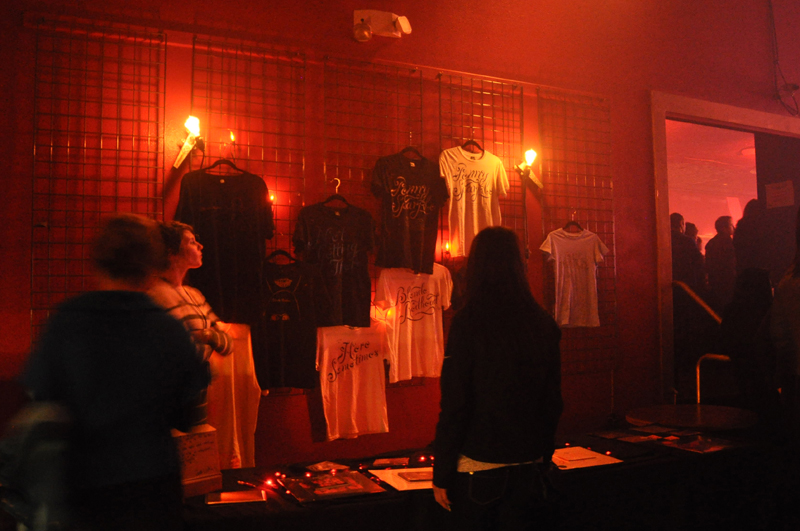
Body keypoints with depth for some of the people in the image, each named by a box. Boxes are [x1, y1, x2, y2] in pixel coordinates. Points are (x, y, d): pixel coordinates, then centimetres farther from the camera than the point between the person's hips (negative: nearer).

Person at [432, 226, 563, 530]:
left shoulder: (467, 323, -15)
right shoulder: (542, 323, -1)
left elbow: (454, 405, -14)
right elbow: (553, 402, 5)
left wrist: (441, 474, -6)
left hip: (477, 467, -4)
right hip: (528, 467, 4)